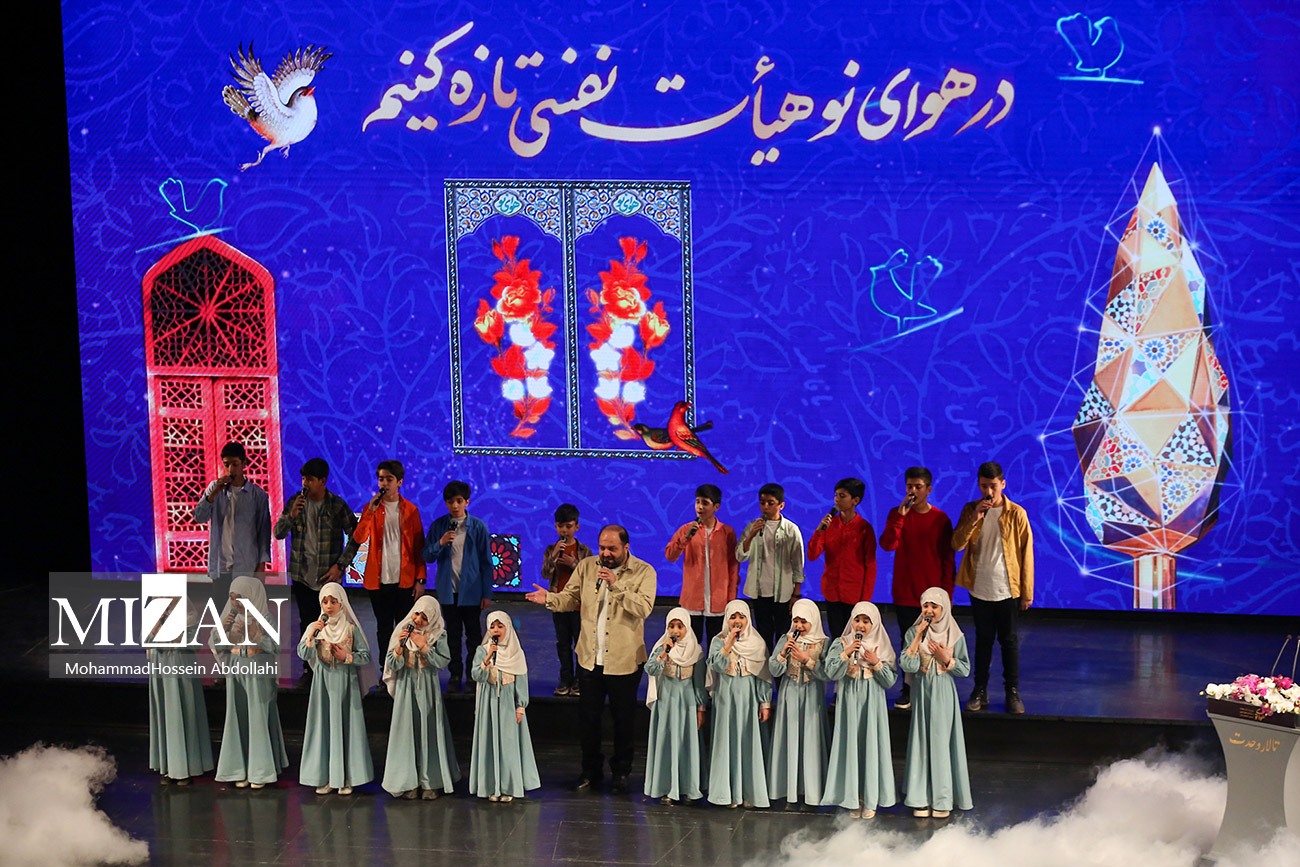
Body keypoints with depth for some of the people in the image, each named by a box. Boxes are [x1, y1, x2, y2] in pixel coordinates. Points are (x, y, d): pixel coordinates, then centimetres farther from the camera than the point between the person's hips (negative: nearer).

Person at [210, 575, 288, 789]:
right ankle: (241, 770, 11)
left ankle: (260, 771, 8)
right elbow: (215, 644, 3)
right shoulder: (230, 616, 5)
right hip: (235, 673, 4)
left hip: (258, 673, -4)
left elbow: (275, 645, -12)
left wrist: (250, 633, -23)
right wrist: (223, 627, -15)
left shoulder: (264, 617, -6)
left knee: (258, 719, 0)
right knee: (238, 719, 4)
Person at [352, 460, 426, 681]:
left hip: (405, 580, -1)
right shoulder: (371, 507, 3)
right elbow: (358, 538, -10)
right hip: (379, 580, 1)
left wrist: (420, 579, -3)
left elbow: (419, 547, 2)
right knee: (383, 627, 8)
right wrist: (370, 511, -21)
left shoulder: (410, 510, 1)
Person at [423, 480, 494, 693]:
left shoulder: (478, 527, -5)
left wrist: (487, 593, -4)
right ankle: (455, 675, 20)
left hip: (471, 590, -2)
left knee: (474, 635, 6)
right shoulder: (438, 526, 1)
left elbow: (486, 561, -2)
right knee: (453, 634, 11)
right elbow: (427, 556, 1)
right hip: (448, 590, 2)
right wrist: (441, 543, -19)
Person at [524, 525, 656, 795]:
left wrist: (616, 585, -30)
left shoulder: (644, 572, -9)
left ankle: (621, 773, 27)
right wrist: (550, 598, -18)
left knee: (624, 719, 10)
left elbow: (644, 608, -21)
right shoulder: (587, 566, 2)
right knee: (588, 717, 13)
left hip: (624, 659, -3)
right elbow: (571, 598, 2)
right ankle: (590, 771, 29)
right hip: (590, 658, 3)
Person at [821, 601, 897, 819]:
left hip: (872, 703, 0)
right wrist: (846, 653, -21)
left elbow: (890, 681, 0)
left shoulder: (882, 647, 3)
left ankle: (870, 799, 12)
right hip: (849, 702, 0)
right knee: (850, 745, 1)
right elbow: (831, 673, -11)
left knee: (871, 746, 2)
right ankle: (852, 798, 10)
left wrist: (876, 663, -14)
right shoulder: (841, 644, 1)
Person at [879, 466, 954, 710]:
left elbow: (947, 559, 3)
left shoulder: (940, 519, 0)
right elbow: (887, 544, -13)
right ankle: (908, 690, 14)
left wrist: (946, 591, -2)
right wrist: (900, 515, -19)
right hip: (904, 593, 1)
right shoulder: (897, 514, 3)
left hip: (932, 594, -1)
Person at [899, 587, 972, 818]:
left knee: (942, 743, 1)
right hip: (921, 693, 1)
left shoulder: (955, 635, -2)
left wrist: (946, 659, -15)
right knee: (921, 742, 4)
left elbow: (965, 669, 1)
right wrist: (917, 637, -18)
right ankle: (921, 798, 12)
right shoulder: (914, 632, -2)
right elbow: (908, 665, -12)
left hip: (944, 695, -1)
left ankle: (942, 799, 10)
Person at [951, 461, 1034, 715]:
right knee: (983, 640, 11)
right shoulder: (970, 510, 2)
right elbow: (957, 544, -7)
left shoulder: (1016, 514, -5)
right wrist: (975, 518, -19)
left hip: (1008, 589, -2)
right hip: (979, 589, 2)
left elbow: (1026, 553, -3)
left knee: (1009, 640, 6)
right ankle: (980, 691, 18)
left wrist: (1027, 592, -3)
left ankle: (1013, 692, 16)